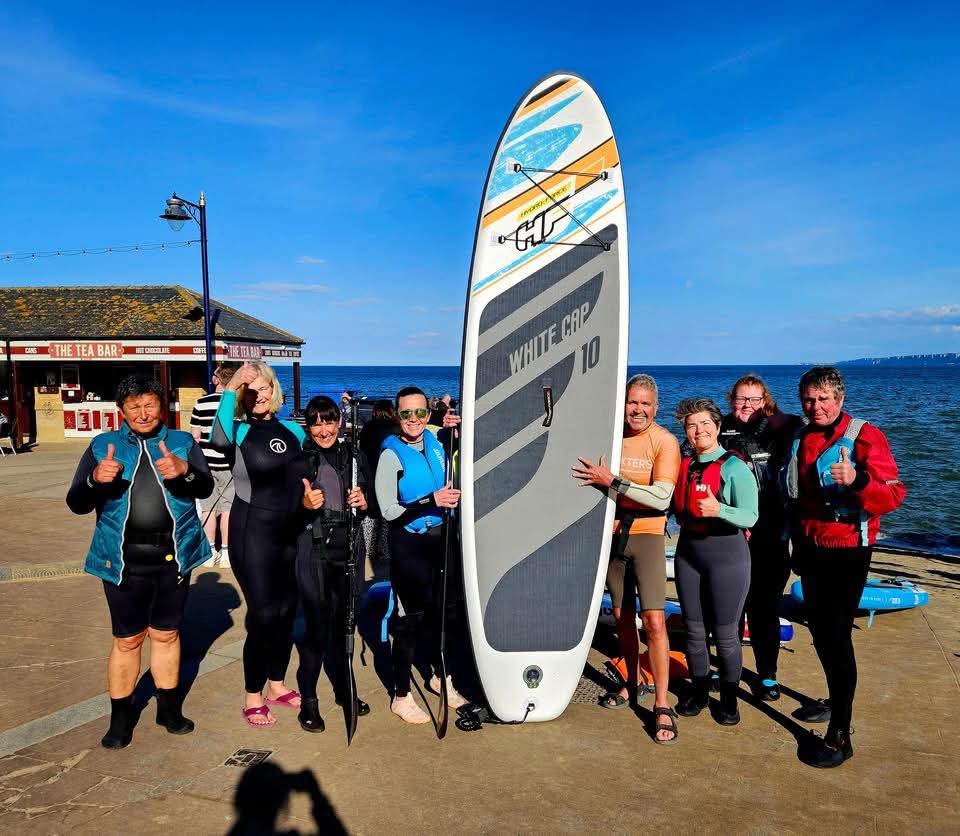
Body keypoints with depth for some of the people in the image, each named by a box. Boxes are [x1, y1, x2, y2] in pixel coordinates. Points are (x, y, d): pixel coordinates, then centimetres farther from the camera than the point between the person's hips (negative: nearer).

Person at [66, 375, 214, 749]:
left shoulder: (182, 442, 3)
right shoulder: (102, 446, 3)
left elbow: (206, 487, -10)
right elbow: (76, 503, -2)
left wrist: (184, 471, -32)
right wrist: (96, 479, -24)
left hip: (173, 557, 1)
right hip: (124, 560, 0)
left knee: (166, 634, 13)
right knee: (127, 640, 6)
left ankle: (169, 707, 27)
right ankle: (120, 717, 21)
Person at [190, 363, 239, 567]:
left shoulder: (201, 403, -5)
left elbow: (195, 436, -1)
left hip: (206, 464, 0)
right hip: (230, 465, 0)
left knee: (208, 508, 9)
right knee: (228, 508, 5)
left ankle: (210, 551, 11)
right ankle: (225, 552, 7)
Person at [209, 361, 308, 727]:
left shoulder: (293, 430, 6)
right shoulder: (240, 432, -9)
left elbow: (305, 475, 18)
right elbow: (219, 441, -34)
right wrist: (229, 390, -30)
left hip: (291, 533, 5)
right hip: (253, 533, -5)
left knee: (287, 611, 14)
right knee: (263, 614, -3)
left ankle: (276, 684, 32)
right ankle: (253, 697, 16)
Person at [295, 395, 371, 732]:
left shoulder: (353, 456, 8)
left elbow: (369, 505, 15)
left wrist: (362, 503, -7)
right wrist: (304, 504, -22)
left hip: (347, 547, 4)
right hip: (313, 549, -3)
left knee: (342, 621, 13)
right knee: (316, 625, -2)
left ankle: (343, 688, 31)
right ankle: (308, 701, 13)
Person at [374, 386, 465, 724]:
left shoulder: (434, 443, 4)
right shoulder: (392, 454, -12)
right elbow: (388, 511, -16)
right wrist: (431, 500, -25)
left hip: (440, 537, 6)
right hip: (408, 543, -6)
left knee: (440, 607, 16)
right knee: (410, 617, 0)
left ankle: (440, 676, 37)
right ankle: (401, 696, 15)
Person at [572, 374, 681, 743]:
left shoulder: (664, 441, -9)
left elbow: (661, 498, -19)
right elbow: (593, 483, 11)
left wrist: (613, 481, -24)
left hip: (646, 535, -4)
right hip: (611, 532, 4)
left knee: (654, 620, -10)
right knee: (622, 615, 14)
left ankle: (662, 705, 1)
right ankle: (632, 683, 33)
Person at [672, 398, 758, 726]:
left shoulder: (734, 467, -11)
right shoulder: (684, 465, 7)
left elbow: (750, 516, -19)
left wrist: (718, 509, -34)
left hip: (726, 554, -5)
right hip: (688, 552, 5)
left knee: (725, 634, 4)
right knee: (694, 630, 13)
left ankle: (729, 699, 22)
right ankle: (699, 690, 30)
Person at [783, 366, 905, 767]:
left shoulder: (865, 437, -13)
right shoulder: (800, 438, 8)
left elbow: (893, 495, -22)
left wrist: (856, 479, -40)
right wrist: (797, 541, 17)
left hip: (846, 551, -7)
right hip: (809, 549, 7)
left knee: (837, 636, -8)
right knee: (820, 631, 18)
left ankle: (839, 736, -1)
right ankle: (835, 702, 38)